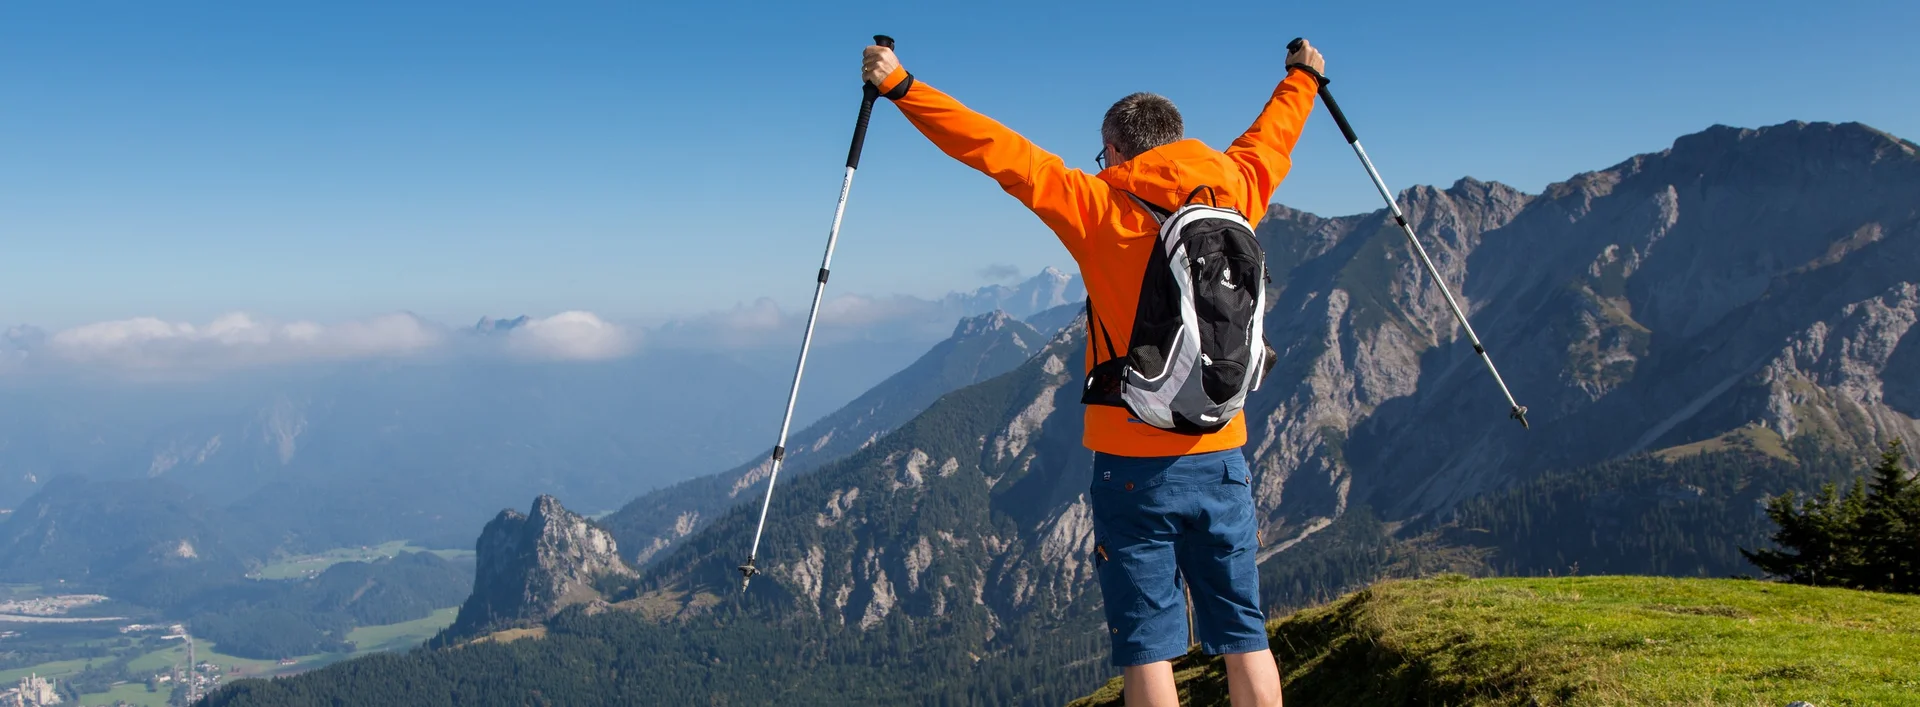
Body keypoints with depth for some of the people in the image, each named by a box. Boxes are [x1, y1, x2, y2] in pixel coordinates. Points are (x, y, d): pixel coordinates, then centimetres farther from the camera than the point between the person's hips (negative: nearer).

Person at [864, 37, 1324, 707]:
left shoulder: (1100, 207, -7)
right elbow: (1271, 138, 23)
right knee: (1243, 635, 10)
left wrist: (902, 88, -4)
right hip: (1221, 460, 4)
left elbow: (1000, 152, -9)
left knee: (1147, 646, 2)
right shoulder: (1233, 195, 4)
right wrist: (1302, 76, 43)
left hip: (1134, 464, -4)